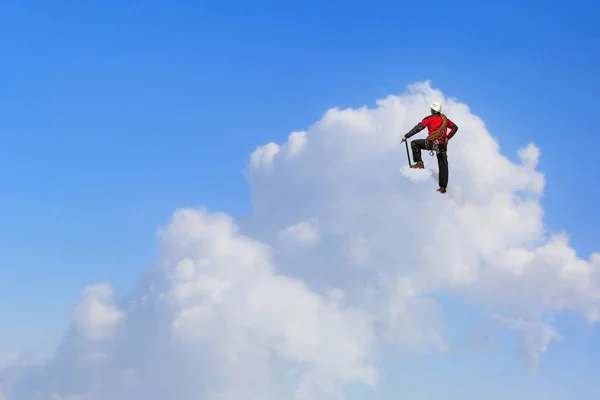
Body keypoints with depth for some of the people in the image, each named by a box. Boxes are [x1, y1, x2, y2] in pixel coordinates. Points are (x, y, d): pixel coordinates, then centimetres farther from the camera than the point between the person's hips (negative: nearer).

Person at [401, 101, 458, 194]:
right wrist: (447, 137, 20)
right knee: (443, 165, 7)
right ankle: (443, 187, 6)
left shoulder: (429, 118, -2)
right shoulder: (444, 119, 15)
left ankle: (419, 163, 6)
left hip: (431, 142, -5)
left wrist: (406, 136, -8)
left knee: (414, 143, 15)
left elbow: (418, 128, -9)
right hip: (443, 144, 5)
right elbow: (455, 127, 20)